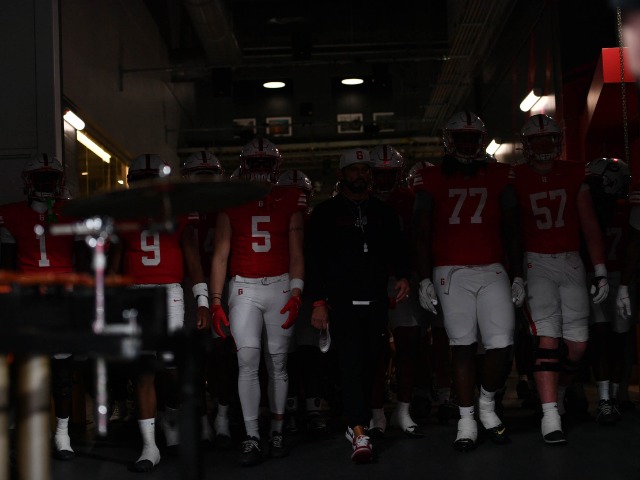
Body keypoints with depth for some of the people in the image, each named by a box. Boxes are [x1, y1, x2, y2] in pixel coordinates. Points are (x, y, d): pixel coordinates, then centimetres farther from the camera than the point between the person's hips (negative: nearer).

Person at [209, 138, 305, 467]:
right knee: (248, 360, -11)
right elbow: (220, 255, 3)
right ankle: (252, 438, -7)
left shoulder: (289, 202, 6)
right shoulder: (231, 204, 5)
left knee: (277, 362, 5)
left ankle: (277, 433, 16)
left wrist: (296, 292, -8)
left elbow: (296, 253, 4)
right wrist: (215, 300, -3)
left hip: (280, 286, 1)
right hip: (244, 288, -1)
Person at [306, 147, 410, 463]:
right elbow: (315, 259, 2)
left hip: (377, 301, 4)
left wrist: (403, 276, -1)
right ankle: (360, 436, -19)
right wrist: (319, 301, -5)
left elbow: (396, 250, 20)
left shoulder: (383, 212, 17)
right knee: (351, 364, -14)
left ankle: (356, 425, 20)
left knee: (369, 366, 5)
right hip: (342, 303, -4)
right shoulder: (326, 213, 6)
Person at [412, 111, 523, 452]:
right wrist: (424, 280, -1)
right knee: (462, 346, 1)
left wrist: (518, 276, 8)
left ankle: (487, 404, 19)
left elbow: (510, 230, 11)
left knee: (501, 344, -6)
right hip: (451, 274, -1)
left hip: (492, 271, 1)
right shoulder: (433, 181, 5)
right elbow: (422, 235, 4)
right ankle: (466, 421, 10)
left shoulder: (498, 177, 9)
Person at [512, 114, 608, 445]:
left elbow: (590, 227, 9)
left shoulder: (573, 175, 8)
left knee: (577, 344, 2)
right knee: (547, 338, -15)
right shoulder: (517, 179, 0)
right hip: (537, 264, -3)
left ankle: (557, 394, 27)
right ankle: (550, 416, -16)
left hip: (571, 263, 3)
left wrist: (600, 271, 4)